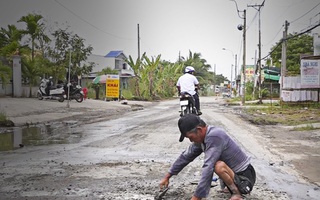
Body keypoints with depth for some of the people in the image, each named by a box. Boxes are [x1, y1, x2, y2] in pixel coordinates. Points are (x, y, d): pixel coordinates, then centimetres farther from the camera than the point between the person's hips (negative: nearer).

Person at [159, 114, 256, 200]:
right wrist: (167, 177, 15)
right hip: (234, 172, 9)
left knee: (219, 166, -32)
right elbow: (186, 156, 11)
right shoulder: (202, 137, -1)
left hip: (245, 176, -9)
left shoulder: (214, 136, -28)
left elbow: (208, 168, -33)